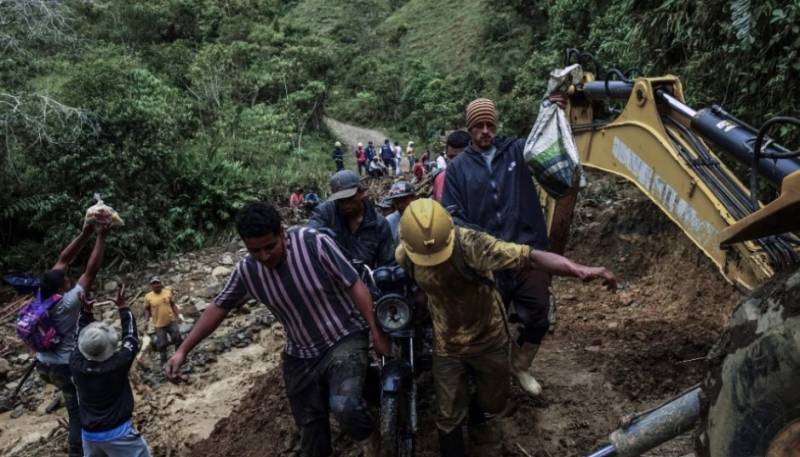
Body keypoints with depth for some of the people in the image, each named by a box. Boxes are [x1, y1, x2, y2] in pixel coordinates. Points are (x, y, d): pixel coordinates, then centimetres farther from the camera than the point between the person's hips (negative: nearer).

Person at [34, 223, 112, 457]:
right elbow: (91, 271, -25)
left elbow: (64, 259, -3)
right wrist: (101, 238, -22)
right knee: (79, 412, 7)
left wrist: (85, 233, -6)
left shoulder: (43, 294, -8)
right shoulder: (67, 303, -25)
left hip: (44, 365, 8)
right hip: (65, 367, -8)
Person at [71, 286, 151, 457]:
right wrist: (123, 308, -1)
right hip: (117, 432, -5)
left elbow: (81, 337, 9)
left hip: (89, 433, 5)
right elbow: (131, 338, -6)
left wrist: (85, 312, 9)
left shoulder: (76, 363, -10)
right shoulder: (118, 364, -21)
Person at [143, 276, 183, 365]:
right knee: (161, 344, 5)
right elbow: (147, 310, 3)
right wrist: (146, 321, -6)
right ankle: (164, 362, 18)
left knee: (178, 339, 7)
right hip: (159, 324, -1)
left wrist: (177, 315, 0)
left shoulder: (168, 292, -3)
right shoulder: (148, 296, -7)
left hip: (171, 321, 1)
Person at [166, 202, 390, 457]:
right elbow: (218, 308, 4)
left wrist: (376, 332, -14)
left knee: (344, 406, -28)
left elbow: (355, 286, -16)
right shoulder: (246, 271, -10)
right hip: (300, 356, 5)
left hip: (345, 339, -4)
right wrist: (183, 349, 3)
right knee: (310, 428, 14)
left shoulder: (314, 243, -22)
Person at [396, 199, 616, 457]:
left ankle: (483, 434, 57)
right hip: (447, 346, 1)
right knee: (448, 415, 8)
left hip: (489, 340, -1)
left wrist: (578, 269, -53)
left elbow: (529, 257, -42)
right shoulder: (403, 255, -20)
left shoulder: (470, 245, -34)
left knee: (492, 401, 23)